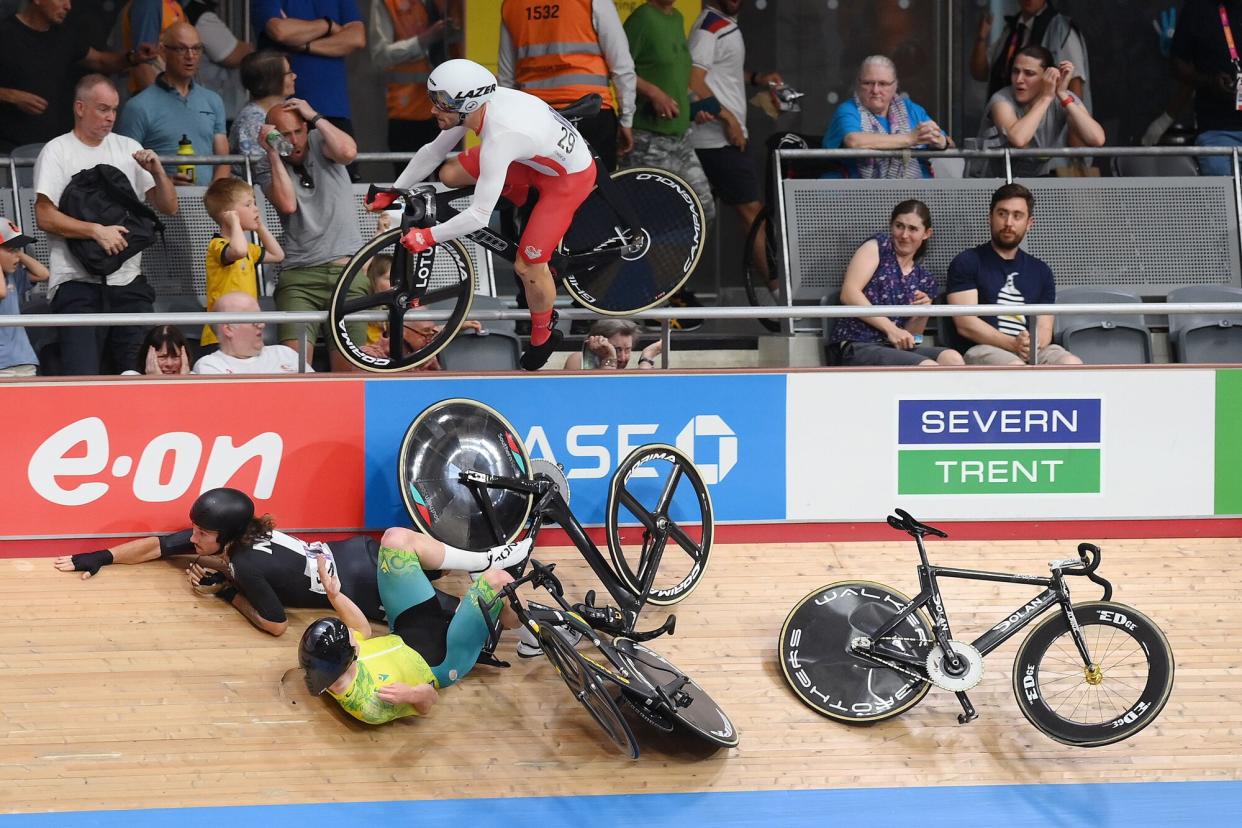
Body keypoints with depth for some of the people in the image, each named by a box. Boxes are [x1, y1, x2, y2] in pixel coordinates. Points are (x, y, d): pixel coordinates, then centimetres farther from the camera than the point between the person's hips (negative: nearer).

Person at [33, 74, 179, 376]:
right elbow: (45, 217, -7)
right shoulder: (57, 152, 2)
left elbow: (169, 208, 16)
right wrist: (97, 230, -16)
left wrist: (158, 172, -2)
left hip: (128, 281, 5)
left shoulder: (128, 148, 16)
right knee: (83, 379, -14)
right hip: (78, 283, -5)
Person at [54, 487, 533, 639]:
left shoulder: (248, 567, -25)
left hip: (370, 589, -7)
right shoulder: (222, 538, -4)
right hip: (356, 555, 7)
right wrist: (97, 558, 2)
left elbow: (276, 625, -18)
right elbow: (154, 546, 6)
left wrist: (227, 593, -13)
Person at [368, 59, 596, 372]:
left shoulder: (499, 139, -40)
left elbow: (479, 217, -37)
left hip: (571, 178, -8)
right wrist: (391, 193, 1)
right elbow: (432, 152, 0)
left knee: (527, 266, -9)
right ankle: (524, 201, 23)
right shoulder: (476, 103, -16)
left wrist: (427, 237, -28)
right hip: (538, 156, 8)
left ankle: (543, 336, 19)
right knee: (450, 174, 1)